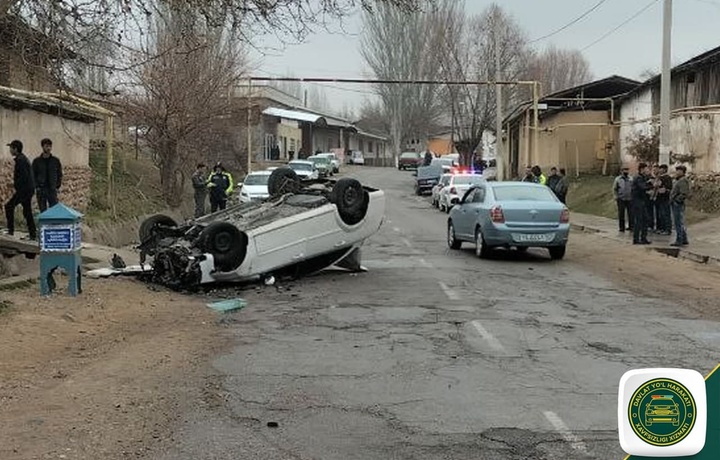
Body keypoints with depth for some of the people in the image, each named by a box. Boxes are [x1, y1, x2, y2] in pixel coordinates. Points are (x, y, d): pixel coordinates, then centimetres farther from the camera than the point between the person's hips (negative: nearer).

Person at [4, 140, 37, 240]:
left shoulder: (20, 160, -14)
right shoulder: (24, 158, 18)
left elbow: (24, 175, -24)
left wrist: (16, 184, -15)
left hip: (24, 190, -10)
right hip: (29, 189, 10)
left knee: (9, 206, -2)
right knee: (27, 211, 11)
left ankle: (10, 230, -1)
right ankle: (33, 234, 10)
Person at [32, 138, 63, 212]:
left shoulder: (56, 160, 6)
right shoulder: (36, 161, 3)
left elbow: (59, 175, 9)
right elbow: (33, 175, 5)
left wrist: (57, 186, 0)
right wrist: (37, 186, -5)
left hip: (52, 190, 0)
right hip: (41, 190, 0)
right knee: (43, 211, 2)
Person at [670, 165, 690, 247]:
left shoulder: (683, 181, -16)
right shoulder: (678, 180, 16)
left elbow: (685, 194, -24)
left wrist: (676, 200, -20)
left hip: (678, 204, -11)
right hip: (676, 204, 11)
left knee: (679, 224, -6)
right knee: (680, 223, 16)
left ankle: (679, 241, -3)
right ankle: (684, 240, 22)